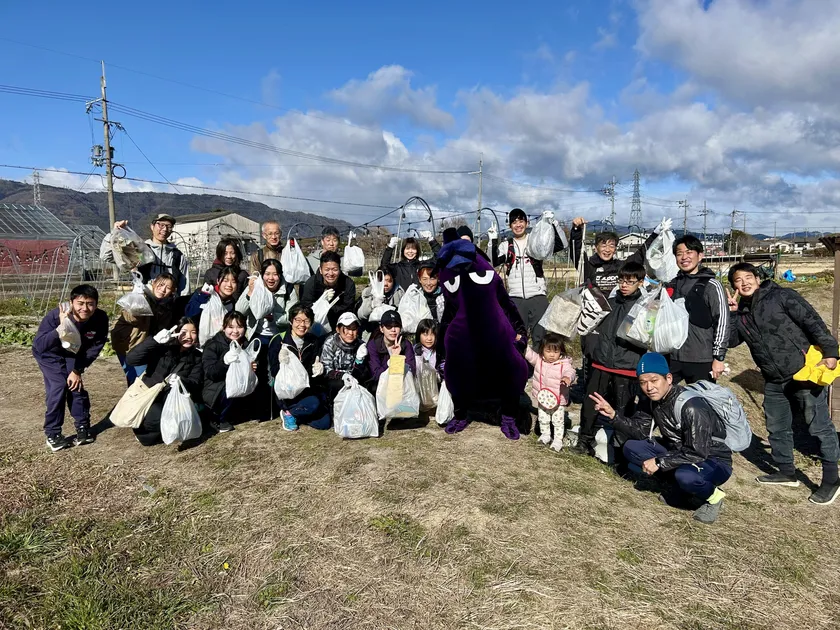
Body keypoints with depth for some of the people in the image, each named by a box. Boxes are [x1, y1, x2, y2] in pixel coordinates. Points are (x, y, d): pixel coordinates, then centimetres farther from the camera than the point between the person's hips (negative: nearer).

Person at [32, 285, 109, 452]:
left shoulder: (100, 318, -28)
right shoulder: (55, 316, -37)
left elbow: (95, 348, -15)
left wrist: (78, 370, -15)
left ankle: (83, 426, 15)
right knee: (58, 387, -15)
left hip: (73, 354, 3)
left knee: (76, 385, -6)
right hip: (49, 354, -3)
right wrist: (61, 328, -58)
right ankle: (52, 433, 0)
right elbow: (39, 346, -46)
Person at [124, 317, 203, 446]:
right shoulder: (163, 348, -3)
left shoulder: (197, 357, 5)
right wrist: (155, 340, -24)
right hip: (150, 396, -2)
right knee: (156, 418, -31)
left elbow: (195, 383, -7)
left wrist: (180, 380, -31)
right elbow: (130, 359, -14)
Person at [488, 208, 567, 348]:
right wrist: (493, 241, -14)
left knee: (540, 336, 0)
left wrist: (553, 222, -13)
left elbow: (562, 244, -4)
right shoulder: (506, 246, 11)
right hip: (515, 298, 1)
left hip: (538, 296, -1)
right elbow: (492, 262, -3)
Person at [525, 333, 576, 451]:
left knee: (558, 422, 11)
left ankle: (558, 440, 27)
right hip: (542, 399, 4)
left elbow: (570, 371, -34)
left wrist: (567, 377, -57)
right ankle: (545, 435, 43)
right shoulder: (539, 360, -8)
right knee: (543, 420, 21)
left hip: (558, 401, -4)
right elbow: (530, 355, -6)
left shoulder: (564, 364, -21)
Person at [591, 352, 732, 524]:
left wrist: (659, 462, -26)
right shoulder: (653, 400, -6)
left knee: (685, 476, -39)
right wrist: (613, 414, -13)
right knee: (631, 448, -4)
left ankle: (713, 496, -3)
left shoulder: (691, 407, -30)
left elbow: (697, 453, -30)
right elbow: (641, 431, -1)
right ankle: (684, 489, 2)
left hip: (714, 461, -7)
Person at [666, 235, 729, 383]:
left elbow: (722, 322, -7)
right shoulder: (671, 284, 10)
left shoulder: (711, 285, -5)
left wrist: (718, 357, -9)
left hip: (701, 361, -4)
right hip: (671, 358, 5)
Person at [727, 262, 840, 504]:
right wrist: (730, 313, -5)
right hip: (774, 381, 7)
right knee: (777, 428, 16)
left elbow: (813, 322, -11)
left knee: (820, 427, -1)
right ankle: (787, 472, 33)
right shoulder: (741, 314, 11)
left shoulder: (782, 296, -7)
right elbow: (730, 340, 3)